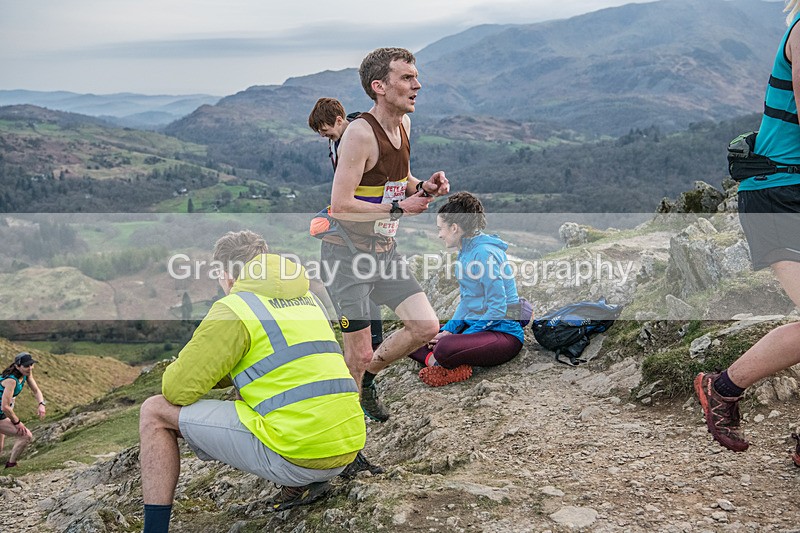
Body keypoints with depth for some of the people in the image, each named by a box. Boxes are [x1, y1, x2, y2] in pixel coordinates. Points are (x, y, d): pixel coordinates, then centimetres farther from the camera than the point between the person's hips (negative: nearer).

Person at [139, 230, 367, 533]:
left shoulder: (234, 308, -4)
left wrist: (179, 370, 20)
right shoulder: (307, 299, 19)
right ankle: (304, 484, 19)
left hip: (297, 455, -8)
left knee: (155, 412, 5)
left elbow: (179, 390, -4)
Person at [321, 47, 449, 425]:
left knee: (426, 327, 3)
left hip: (384, 250, 8)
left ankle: (366, 377, 27)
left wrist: (424, 188, -2)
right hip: (347, 254, -8)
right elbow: (340, 205, -24)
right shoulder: (360, 133, -21)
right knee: (359, 353, -2)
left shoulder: (403, 124, 5)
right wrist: (399, 208, -20)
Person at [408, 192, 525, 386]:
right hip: (476, 326, 10)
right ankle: (455, 367, -13)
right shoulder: (466, 251, 11)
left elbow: (498, 310, -21)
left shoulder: (484, 252, -19)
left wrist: (463, 336, -16)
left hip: (504, 332, -10)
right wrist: (447, 331, 3)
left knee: (444, 348, -36)